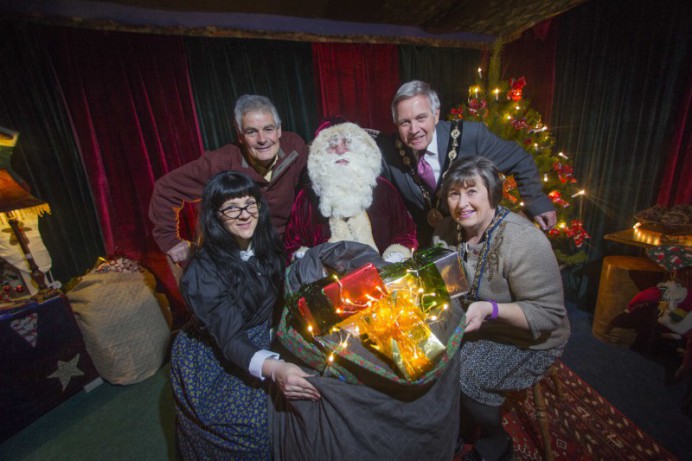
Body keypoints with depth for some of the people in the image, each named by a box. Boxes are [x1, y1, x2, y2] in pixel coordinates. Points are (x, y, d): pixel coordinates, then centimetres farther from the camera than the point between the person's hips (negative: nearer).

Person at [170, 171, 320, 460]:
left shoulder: (265, 244, -9)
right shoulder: (204, 270, -25)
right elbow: (229, 339, -31)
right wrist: (273, 368, -46)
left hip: (259, 344, 5)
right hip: (213, 360, -4)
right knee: (250, 427, -14)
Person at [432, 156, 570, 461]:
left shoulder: (524, 242, -27)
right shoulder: (448, 230, -7)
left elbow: (548, 313, -22)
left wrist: (490, 309, -35)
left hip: (528, 339, -5)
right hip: (475, 325, 6)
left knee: (462, 376, -21)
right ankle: (460, 424, 20)